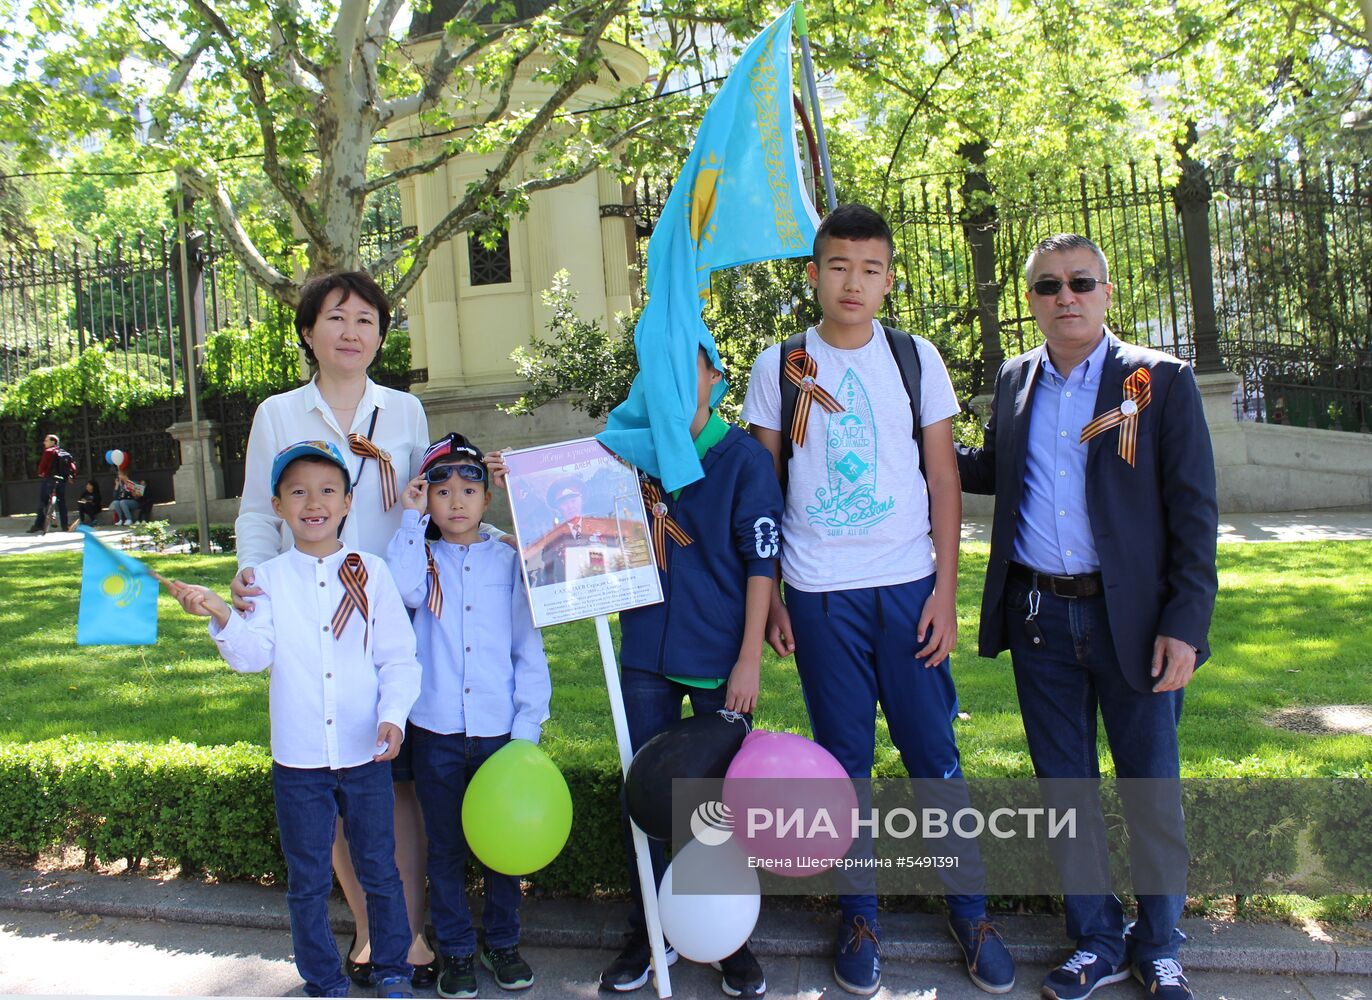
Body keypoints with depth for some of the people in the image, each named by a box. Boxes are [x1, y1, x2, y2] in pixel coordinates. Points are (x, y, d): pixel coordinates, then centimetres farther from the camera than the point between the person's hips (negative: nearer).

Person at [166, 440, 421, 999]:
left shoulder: (371, 573, -2)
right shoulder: (267, 580, 0)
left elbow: (398, 658, -3)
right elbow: (253, 655, -11)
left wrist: (393, 714, -18)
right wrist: (221, 617, -29)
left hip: (365, 755, 0)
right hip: (297, 760, 1)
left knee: (380, 872, 13)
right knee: (307, 882, 13)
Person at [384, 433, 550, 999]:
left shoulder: (509, 561, 6)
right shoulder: (422, 558, 6)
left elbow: (528, 647, 4)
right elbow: (404, 589, -20)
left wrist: (529, 723, -3)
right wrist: (411, 520, -14)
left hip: (500, 729, 0)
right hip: (436, 729, 0)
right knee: (446, 846, 10)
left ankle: (503, 942, 30)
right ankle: (456, 950, 27)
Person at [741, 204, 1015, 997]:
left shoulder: (916, 357, 4)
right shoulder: (779, 366, 4)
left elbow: (944, 480, 4)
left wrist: (946, 590, -2)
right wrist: (766, 596, 3)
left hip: (907, 586, 0)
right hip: (818, 593, 0)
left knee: (935, 753, 4)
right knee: (843, 759, 8)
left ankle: (970, 909, 21)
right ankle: (860, 915, 23)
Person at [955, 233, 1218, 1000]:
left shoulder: (1162, 381, -4)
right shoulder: (1015, 381, 9)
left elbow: (1194, 511, -6)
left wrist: (1185, 624, -12)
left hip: (1133, 618, -3)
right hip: (1039, 618, 4)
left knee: (1152, 790, 8)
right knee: (1065, 786, 12)